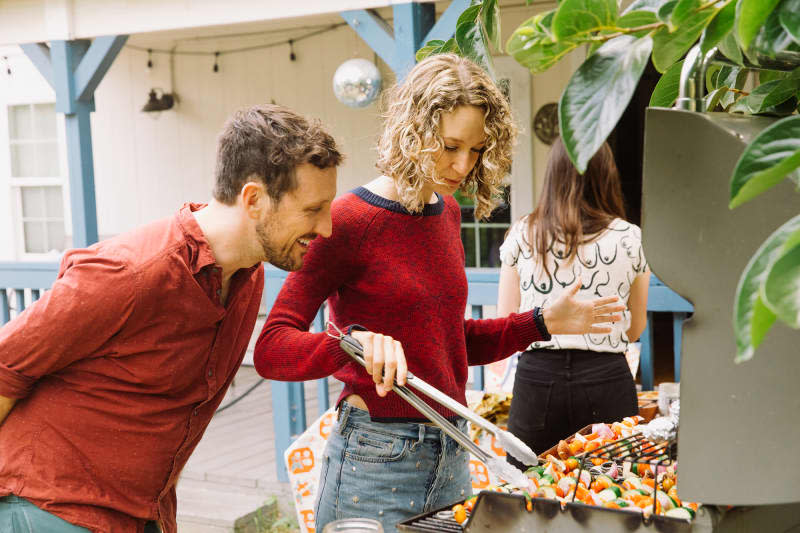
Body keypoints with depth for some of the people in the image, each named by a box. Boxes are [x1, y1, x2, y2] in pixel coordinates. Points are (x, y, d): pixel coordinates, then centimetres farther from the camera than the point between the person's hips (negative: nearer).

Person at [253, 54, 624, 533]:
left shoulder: (446, 212, 9)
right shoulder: (348, 220, -14)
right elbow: (270, 350, -19)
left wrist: (543, 324, 9)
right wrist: (353, 342, -36)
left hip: (451, 455, 7)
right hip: (375, 460, -7)